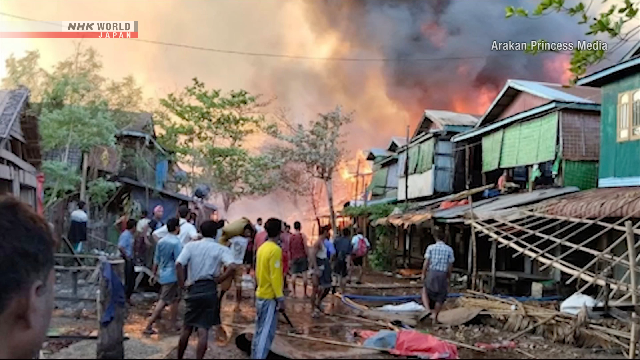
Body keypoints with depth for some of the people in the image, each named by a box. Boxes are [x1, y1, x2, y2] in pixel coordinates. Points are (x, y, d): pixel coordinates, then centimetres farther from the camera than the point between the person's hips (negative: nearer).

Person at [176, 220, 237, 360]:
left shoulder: (191, 245, 3)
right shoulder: (221, 249, 0)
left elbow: (178, 264, -10)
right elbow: (232, 267, -17)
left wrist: (182, 284, -2)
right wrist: (218, 280, -5)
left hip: (193, 289, 2)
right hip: (209, 290, -2)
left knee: (187, 328, 17)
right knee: (203, 330, 0)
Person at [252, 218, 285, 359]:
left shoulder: (262, 248, 8)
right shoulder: (275, 250, -17)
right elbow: (275, 277, -20)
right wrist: (280, 298, -17)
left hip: (260, 294, 9)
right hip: (269, 297, -9)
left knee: (260, 330, 16)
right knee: (267, 332, -4)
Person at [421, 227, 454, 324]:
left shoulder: (431, 247, -4)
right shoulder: (449, 249, -1)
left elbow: (426, 262, -6)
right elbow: (450, 265, 0)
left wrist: (423, 274, 5)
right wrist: (448, 277, 11)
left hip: (432, 273, -1)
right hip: (443, 275, 1)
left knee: (425, 291, 18)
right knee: (440, 297, 13)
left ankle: (427, 309, -3)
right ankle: (435, 317, 17)